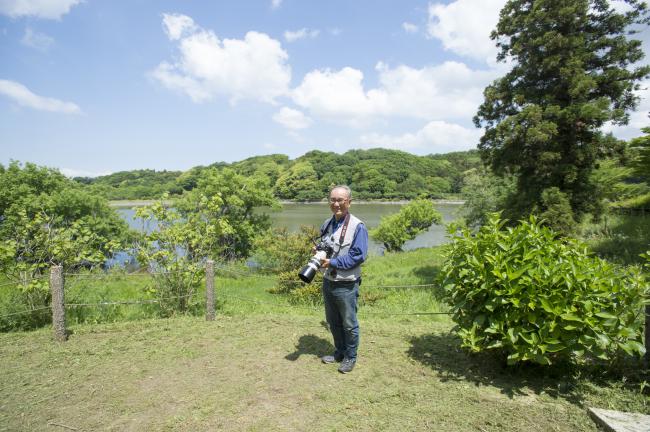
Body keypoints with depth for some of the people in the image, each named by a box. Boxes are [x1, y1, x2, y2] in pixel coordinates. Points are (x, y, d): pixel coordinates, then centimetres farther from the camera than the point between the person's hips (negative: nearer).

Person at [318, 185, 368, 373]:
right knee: (333, 322, 20)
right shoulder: (327, 224, 6)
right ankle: (339, 352, 40)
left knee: (349, 324, 10)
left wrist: (333, 262, -22)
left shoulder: (357, 226, -15)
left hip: (346, 285, -6)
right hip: (328, 282, 7)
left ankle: (350, 357, 30)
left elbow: (359, 255, -20)